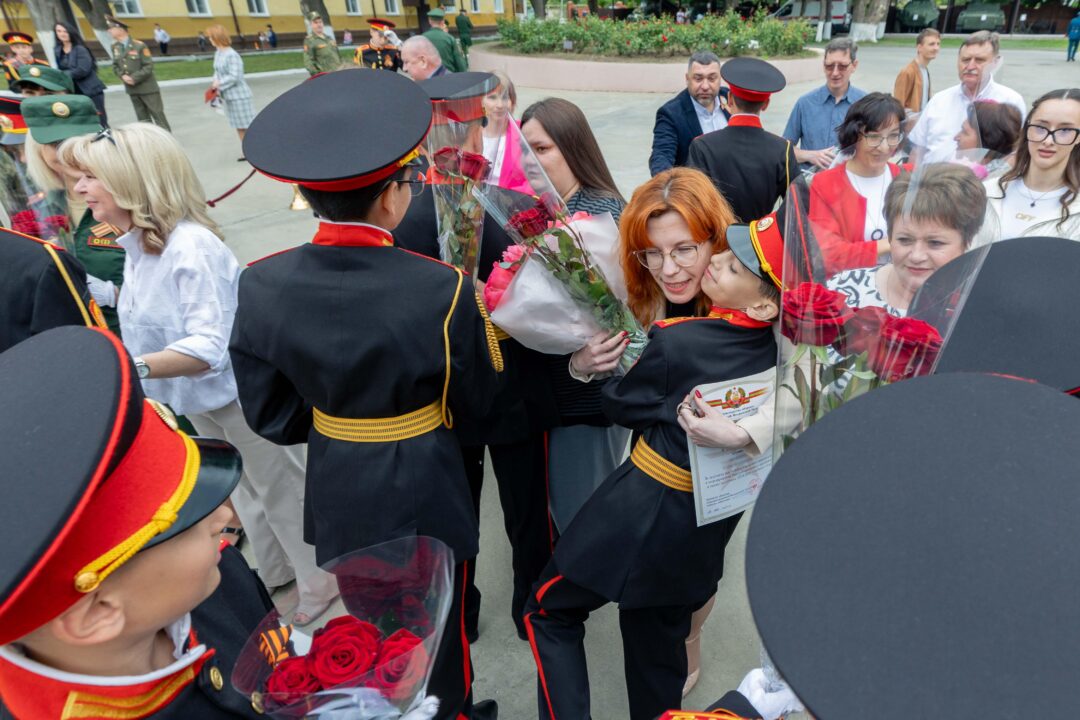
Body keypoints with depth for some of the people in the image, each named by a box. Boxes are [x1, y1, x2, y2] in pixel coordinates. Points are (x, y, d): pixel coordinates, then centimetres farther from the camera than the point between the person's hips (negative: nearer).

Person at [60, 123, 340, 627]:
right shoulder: (137, 244, 0)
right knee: (244, 488, 24)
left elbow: (210, 347, -34)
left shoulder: (191, 247, -29)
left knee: (280, 489, 10)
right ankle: (275, 571, 45)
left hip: (241, 393, -9)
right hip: (198, 398, 9)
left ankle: (321, 578, 32)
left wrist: (133, 368, -42)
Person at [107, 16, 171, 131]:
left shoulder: (139, 45, -10)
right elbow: (115, 66, 12)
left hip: (147, 87, -5)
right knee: (143, 118, 10)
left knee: (158, 115, -3)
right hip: (132, 89, 5)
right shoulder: (115, 47, 6)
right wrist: (123, 76, -10)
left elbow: (148, 66, -13)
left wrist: (134, 78, -18)